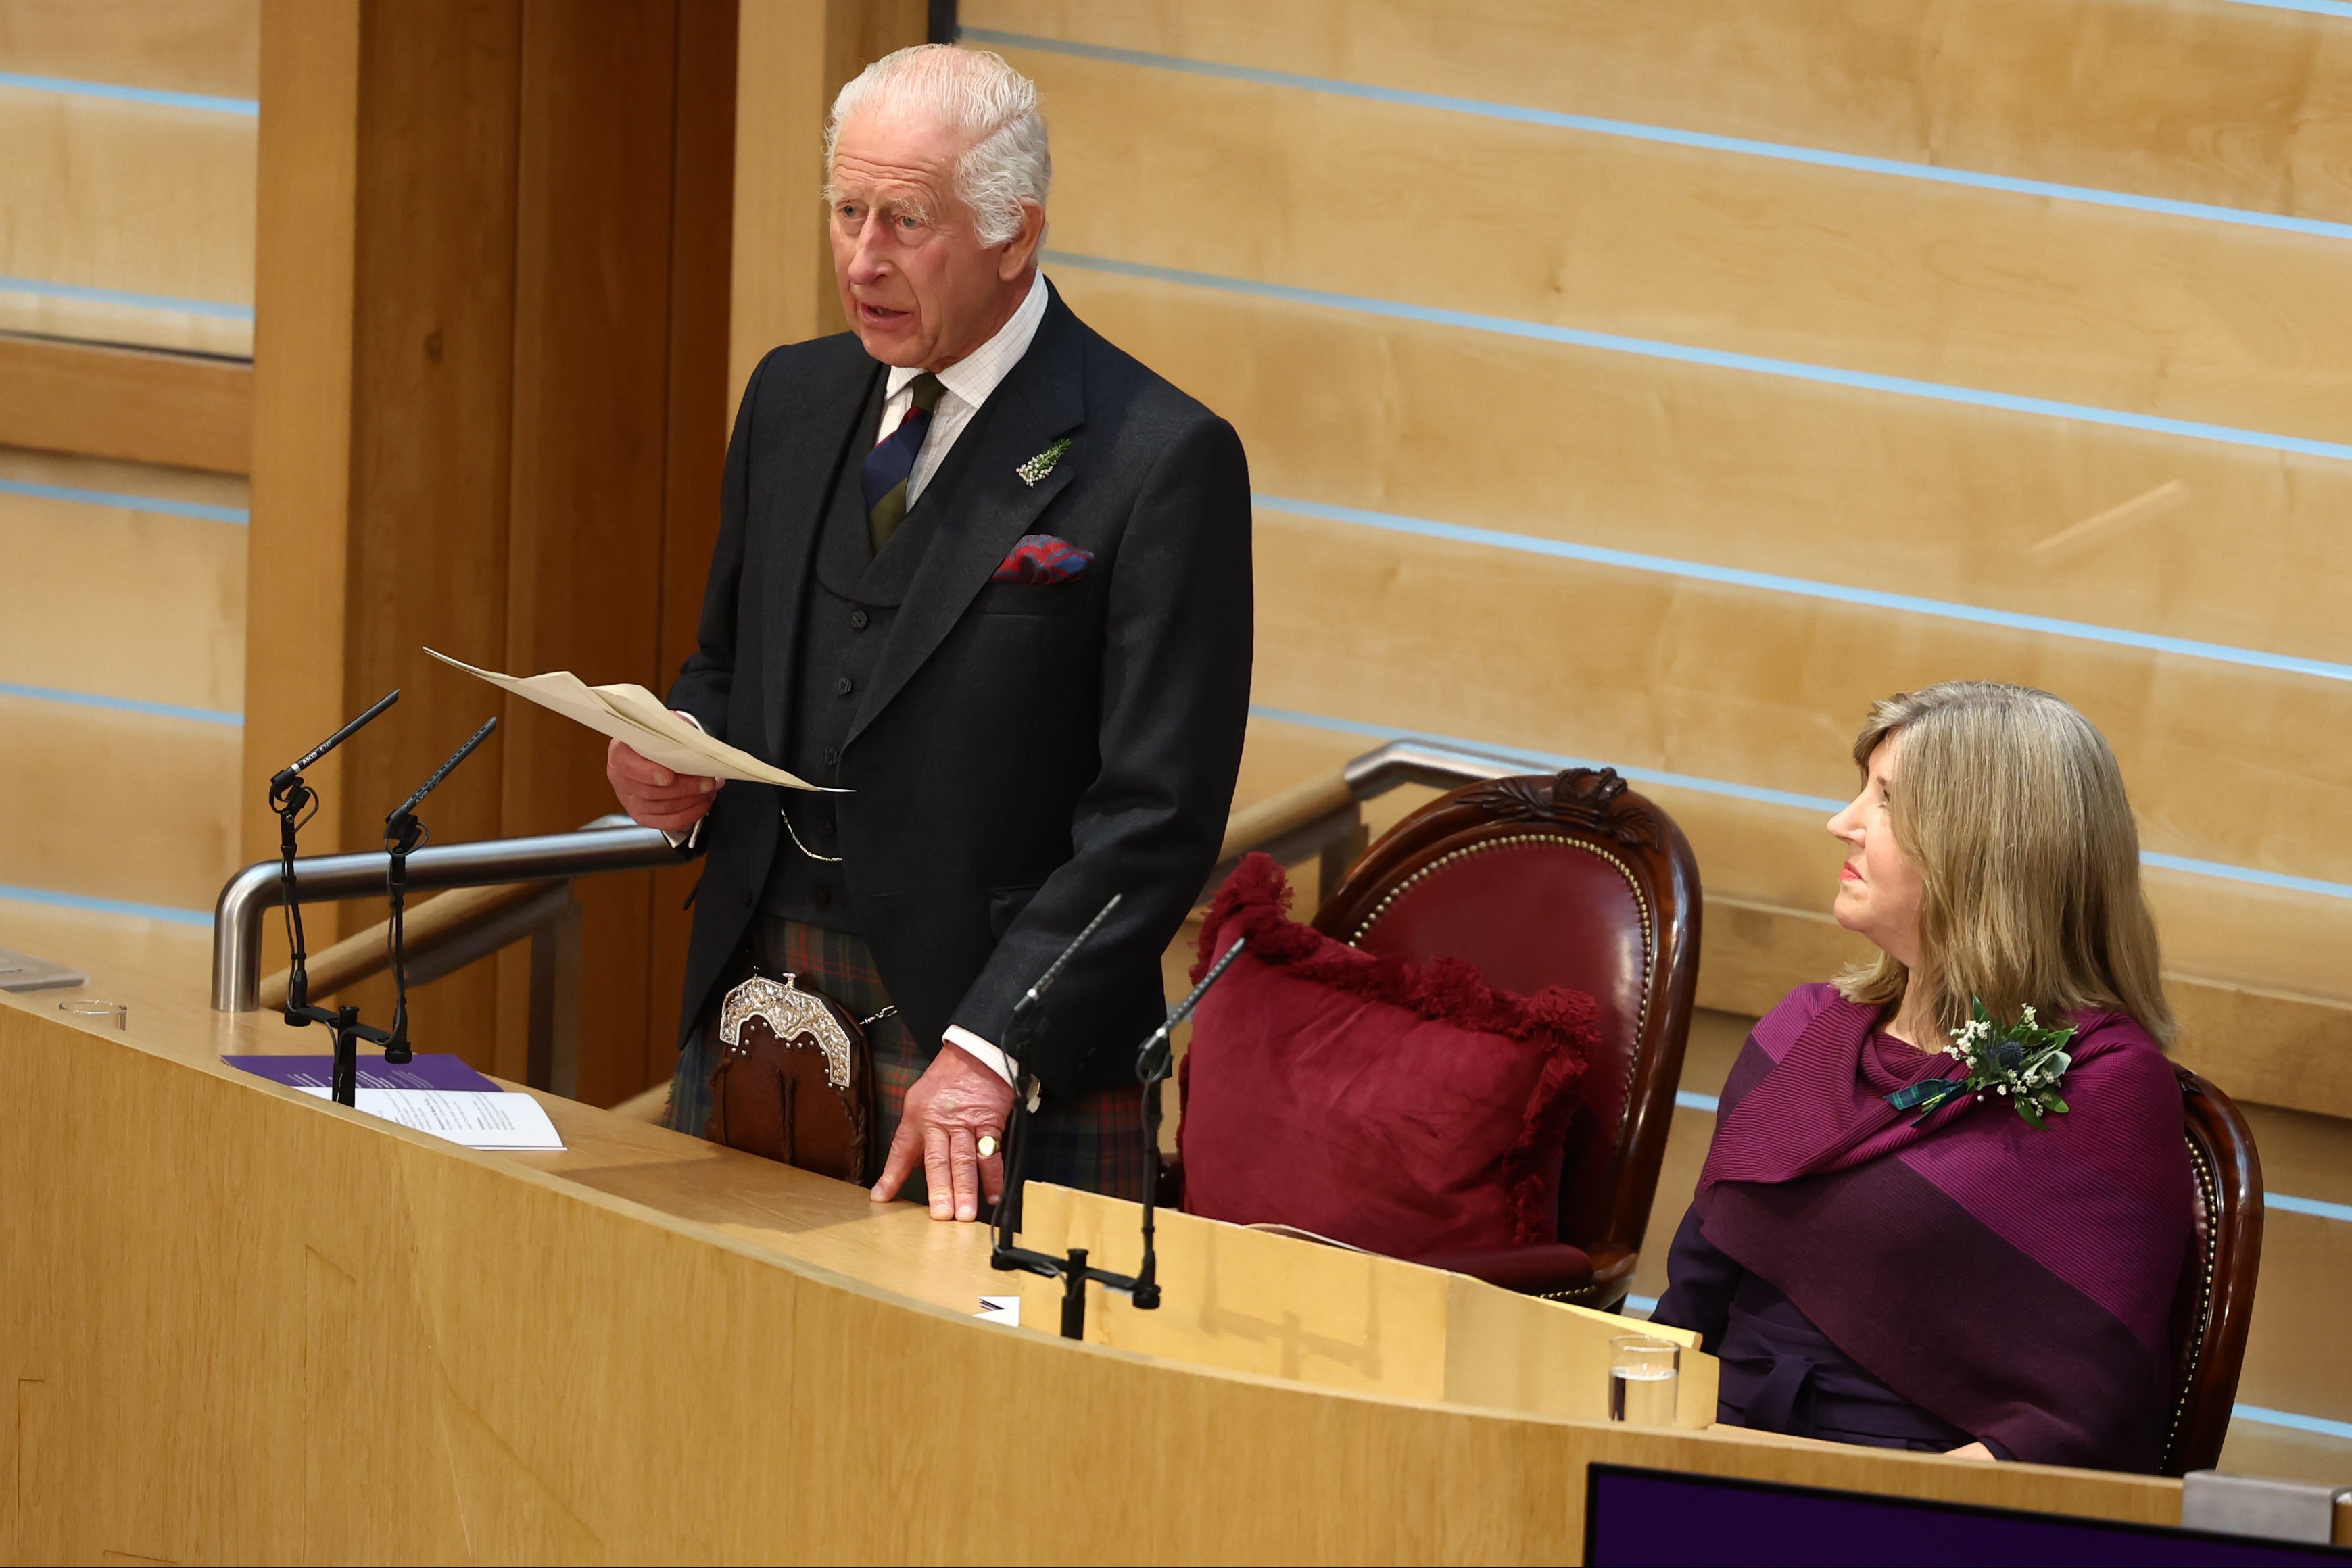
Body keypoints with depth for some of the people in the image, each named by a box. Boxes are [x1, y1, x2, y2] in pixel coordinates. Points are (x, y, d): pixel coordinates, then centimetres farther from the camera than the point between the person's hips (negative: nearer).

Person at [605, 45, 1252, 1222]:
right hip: (753, 1013, 6)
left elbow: (1155, 815, -14)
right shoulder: (793, 399, 11)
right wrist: (676, 763, -1)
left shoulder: (1161, 460, -11)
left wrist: (988, 1049, -22)